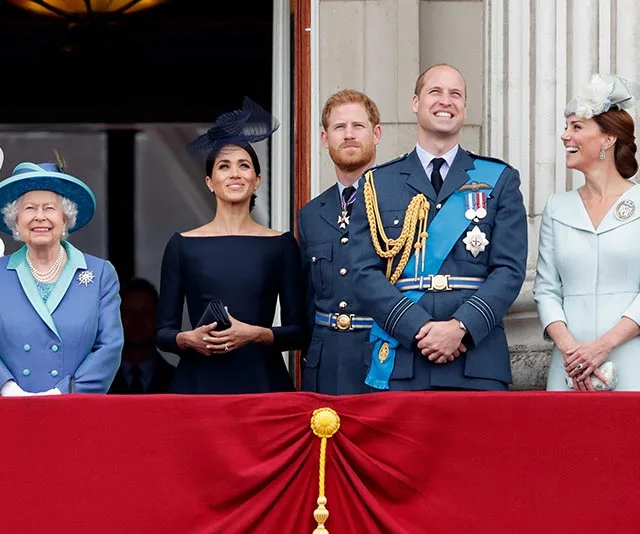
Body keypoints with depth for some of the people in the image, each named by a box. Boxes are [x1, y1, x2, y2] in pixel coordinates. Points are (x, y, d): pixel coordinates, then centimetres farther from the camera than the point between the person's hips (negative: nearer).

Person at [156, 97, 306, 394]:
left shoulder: (280, 245, 7)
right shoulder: (183, 245, 8)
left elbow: (298, 332, 5)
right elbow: (163, 332, 8)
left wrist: (255, 334, -13)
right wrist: (189, 339, -13)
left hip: (261, 382, 0)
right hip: (199, 383, 0)